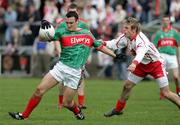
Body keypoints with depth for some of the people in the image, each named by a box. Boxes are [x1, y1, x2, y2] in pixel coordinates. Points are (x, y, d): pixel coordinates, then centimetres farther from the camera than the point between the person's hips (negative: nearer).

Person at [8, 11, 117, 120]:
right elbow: (43, 38, -5)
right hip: (61, 67, 1)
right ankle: (24, 115, -2)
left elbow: (100, 46, 18)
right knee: (40, 90, -11)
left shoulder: (87, 34, 6)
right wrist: (44, 29, -26)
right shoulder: (62, 32, 0)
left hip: (75, 73, -1)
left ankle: (78, 112, 34)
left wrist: (115, 55, 21)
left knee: (67, 103, 0)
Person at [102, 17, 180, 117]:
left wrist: (134, 64, -76)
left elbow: (141, 53, -57)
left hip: (156, 64, -7)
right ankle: (118, 109, 26)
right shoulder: (125, 37, -12)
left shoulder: (141, 40, -37)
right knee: (127, 86, 9)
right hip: (142, 65, 7)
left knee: (166, 93, -14)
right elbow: (114, 44, 1)